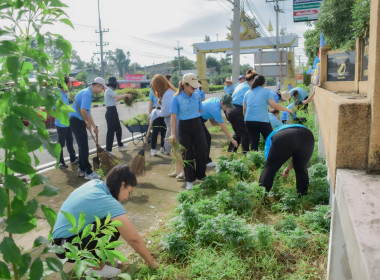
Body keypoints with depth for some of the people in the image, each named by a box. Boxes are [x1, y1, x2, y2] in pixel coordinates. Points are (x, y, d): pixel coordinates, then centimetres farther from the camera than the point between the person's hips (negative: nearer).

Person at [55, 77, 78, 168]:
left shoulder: (65, 94, 8)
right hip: (61, 124, -9)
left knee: (70, 141, 18)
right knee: (61, 143, 4)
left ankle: (73, 158, 31)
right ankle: (60, 161, 18)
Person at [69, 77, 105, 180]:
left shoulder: (88, 93, 16)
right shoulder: (86, 93, -17)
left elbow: (88, 113, 24)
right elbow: (83, 111, -28)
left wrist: (94, 126, 26)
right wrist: (88, 124, -12)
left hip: (78, 121, 10)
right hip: (76, 121, -10)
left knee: (83, 146, 16)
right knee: (84, 147, -6)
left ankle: (82, 169, 25)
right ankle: (88, 172, 0)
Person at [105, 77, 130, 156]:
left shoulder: (109, 91, 16)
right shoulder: (109, 91, -15)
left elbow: (115, 100, 20)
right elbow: (118, 97, -25)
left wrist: (124, 97, 14)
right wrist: (126, 95, -10)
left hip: (113, 111, 10)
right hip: (110, 112, -10)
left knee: (118, 128, 19)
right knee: (110, 131, -6)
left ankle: (120, 145, 33)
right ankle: (108, 150, -2)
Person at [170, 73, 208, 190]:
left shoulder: (197, 96, 1)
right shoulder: (177, 98, -11)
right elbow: (173, 117, -13)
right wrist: (172, 133, -19)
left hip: (197, 125, 3)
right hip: (184, 128, -3)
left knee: (202, 151, 2)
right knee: (187, 154, 5)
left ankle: (201, 176, 24)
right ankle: (190, 180, 19)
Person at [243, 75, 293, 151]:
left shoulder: (247, 93, 13)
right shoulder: (266, 92, 1)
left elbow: (244, 109, 14)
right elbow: (274, 105, -6)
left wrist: (245, 120, 26)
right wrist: (287, 109, 5)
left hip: (249, 121, 4)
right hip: (263, 121, -4)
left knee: (254, 141, 9)